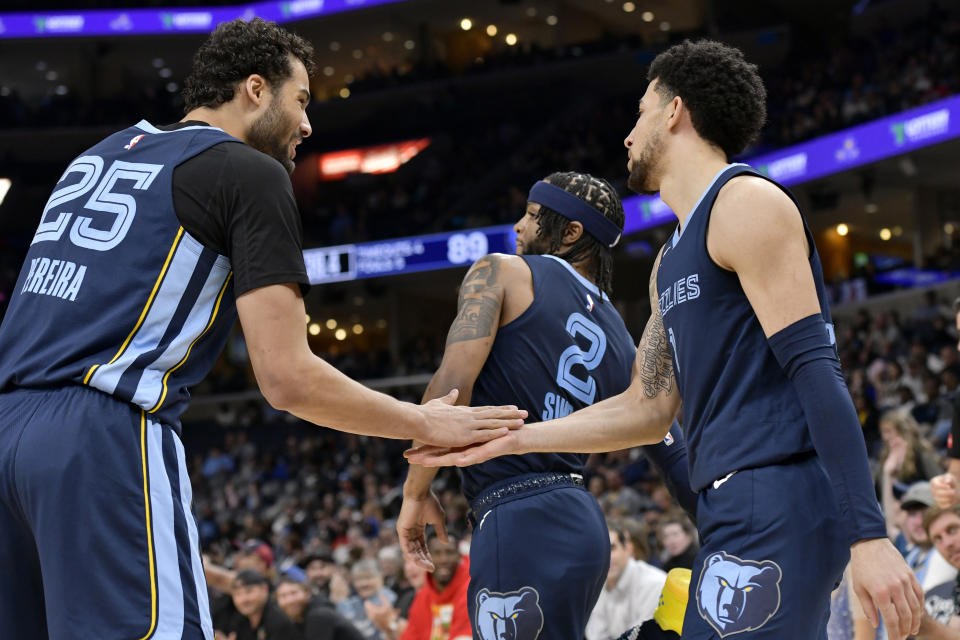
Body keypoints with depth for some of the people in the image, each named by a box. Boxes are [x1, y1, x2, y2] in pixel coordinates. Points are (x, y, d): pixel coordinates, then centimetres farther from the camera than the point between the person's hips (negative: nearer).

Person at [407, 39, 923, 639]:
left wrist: (869, 535, -22)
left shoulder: (746, 203, -6)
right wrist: (507, 440, 23)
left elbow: (817, 369, -16)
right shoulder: (672, 260, 23)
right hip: (732, 512, 10)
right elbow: (648, 410, 25)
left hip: (779, 501, -9)